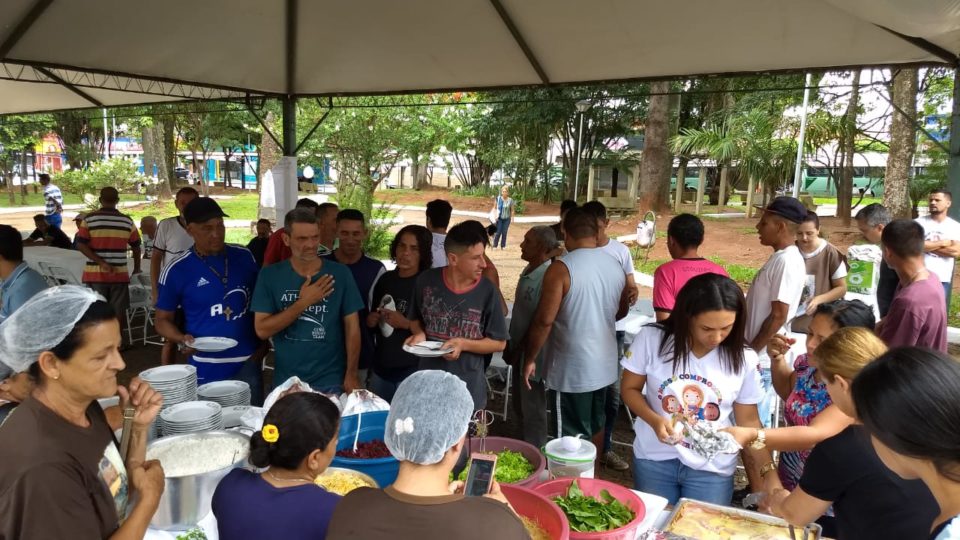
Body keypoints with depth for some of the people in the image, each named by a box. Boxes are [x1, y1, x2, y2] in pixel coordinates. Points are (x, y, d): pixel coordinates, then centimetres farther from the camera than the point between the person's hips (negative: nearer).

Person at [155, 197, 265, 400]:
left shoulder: (244, 257, 2)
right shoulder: (176, 271, -6)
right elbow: (163, 320, 2)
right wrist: (183, 339, -18)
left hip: (249, 363, 3)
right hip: (207, 369, -3)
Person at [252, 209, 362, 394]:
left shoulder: (340, 273, -6)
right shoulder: (269, 275, -5)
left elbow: (352, 327, -3)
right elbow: (262, 330, -9)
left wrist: (351, 375, -8)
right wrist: (303, 302, -18)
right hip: (286, 382, 1)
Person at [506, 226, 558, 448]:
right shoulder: (529, 270, 6)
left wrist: (520, 349, -15)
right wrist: (513, 347, 13)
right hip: (520, 349, 9)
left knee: (532, 408, 5)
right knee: (520, 404, 21)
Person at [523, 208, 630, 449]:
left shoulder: (561, 268, -18)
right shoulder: (615, 266, 2)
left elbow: (544, 320, -19)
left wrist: (529, 359, -7)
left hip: (573, 368, -7)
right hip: (604, 365, 7)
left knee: (574, 437, 4)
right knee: (595, 425, 22)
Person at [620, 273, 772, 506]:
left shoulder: (744, 359, -11)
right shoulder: (651, 338, -14)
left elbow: (749, 421, -1)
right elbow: (630, 389, -3)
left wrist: (769, 474, -7)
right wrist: (655, 420, -21)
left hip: (712, 469, 0)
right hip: (654, 459, 0)